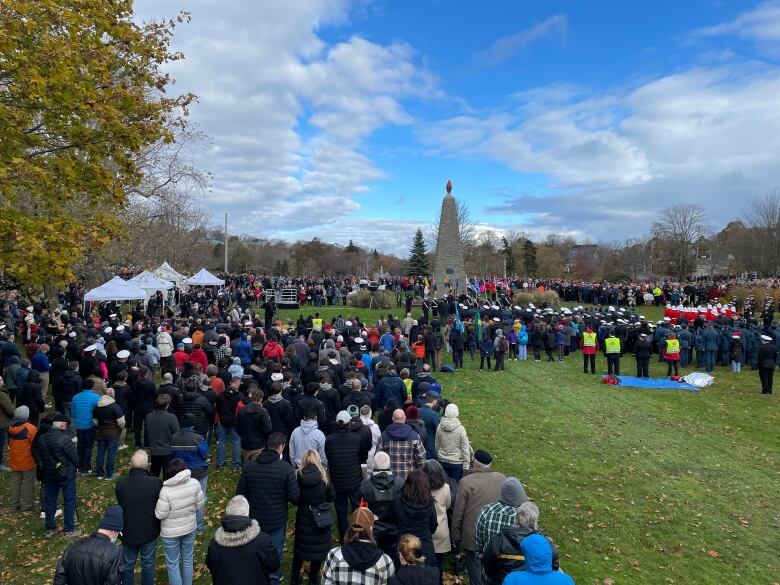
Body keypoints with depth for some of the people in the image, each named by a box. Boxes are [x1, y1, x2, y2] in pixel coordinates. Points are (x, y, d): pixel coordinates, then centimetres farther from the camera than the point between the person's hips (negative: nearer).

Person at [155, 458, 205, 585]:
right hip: (190, 528, 4)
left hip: (171, 532, -4)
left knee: (172, 564, 16)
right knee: (188, 559, 24)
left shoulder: (166, 491, -28)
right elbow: (200, 504, -6)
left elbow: (160, 514, -18)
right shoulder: (194, 483, -18)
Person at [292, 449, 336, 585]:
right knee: (319, 547, 16)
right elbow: (332, 496, -4)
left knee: (300, 546, 19)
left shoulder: (298, 475, -13)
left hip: (303, 517, 1)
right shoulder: (323, 476, -14)